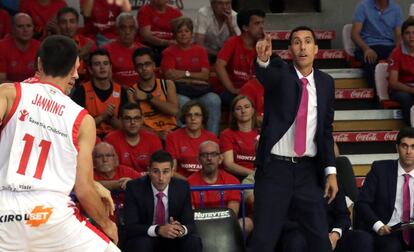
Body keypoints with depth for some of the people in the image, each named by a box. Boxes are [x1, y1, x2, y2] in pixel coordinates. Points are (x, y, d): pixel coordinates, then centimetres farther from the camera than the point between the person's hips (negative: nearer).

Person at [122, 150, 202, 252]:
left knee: (194, 241, -24)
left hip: (172, 240, 3)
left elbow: (190, 224, -7)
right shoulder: (135, 188, -15)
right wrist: (158, 229, -38)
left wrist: (182, 229, -33)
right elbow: (131, 227, -20)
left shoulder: (182, 187, -7)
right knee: (142, 242, -34)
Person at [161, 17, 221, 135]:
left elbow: (205, 75, 6)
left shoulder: (200, 51, 20)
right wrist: (188, 73, 2)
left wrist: (183, 75, -1)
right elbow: (170, 74, -2)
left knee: (214, 100, -30)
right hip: (179, 90, -2)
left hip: (200, 88, 2)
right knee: (183, 102, -38)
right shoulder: (169, 52, 14)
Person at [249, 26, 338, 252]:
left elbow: (326, 129, 12)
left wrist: (331, 171, 7)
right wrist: (263, 60, -51)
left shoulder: (325, 82, 9)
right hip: (275, 168, -3)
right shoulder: (280, 72, -3)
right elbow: (265, 76, -28)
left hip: (308, 171, 3)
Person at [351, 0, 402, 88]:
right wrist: (366, 48, -26)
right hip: (368, 47, -3)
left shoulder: (396, 8, 10)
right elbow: (354, 34, -6)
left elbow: (398, 35, 6)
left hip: (389, 47, 3)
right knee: (369, 58, -38)